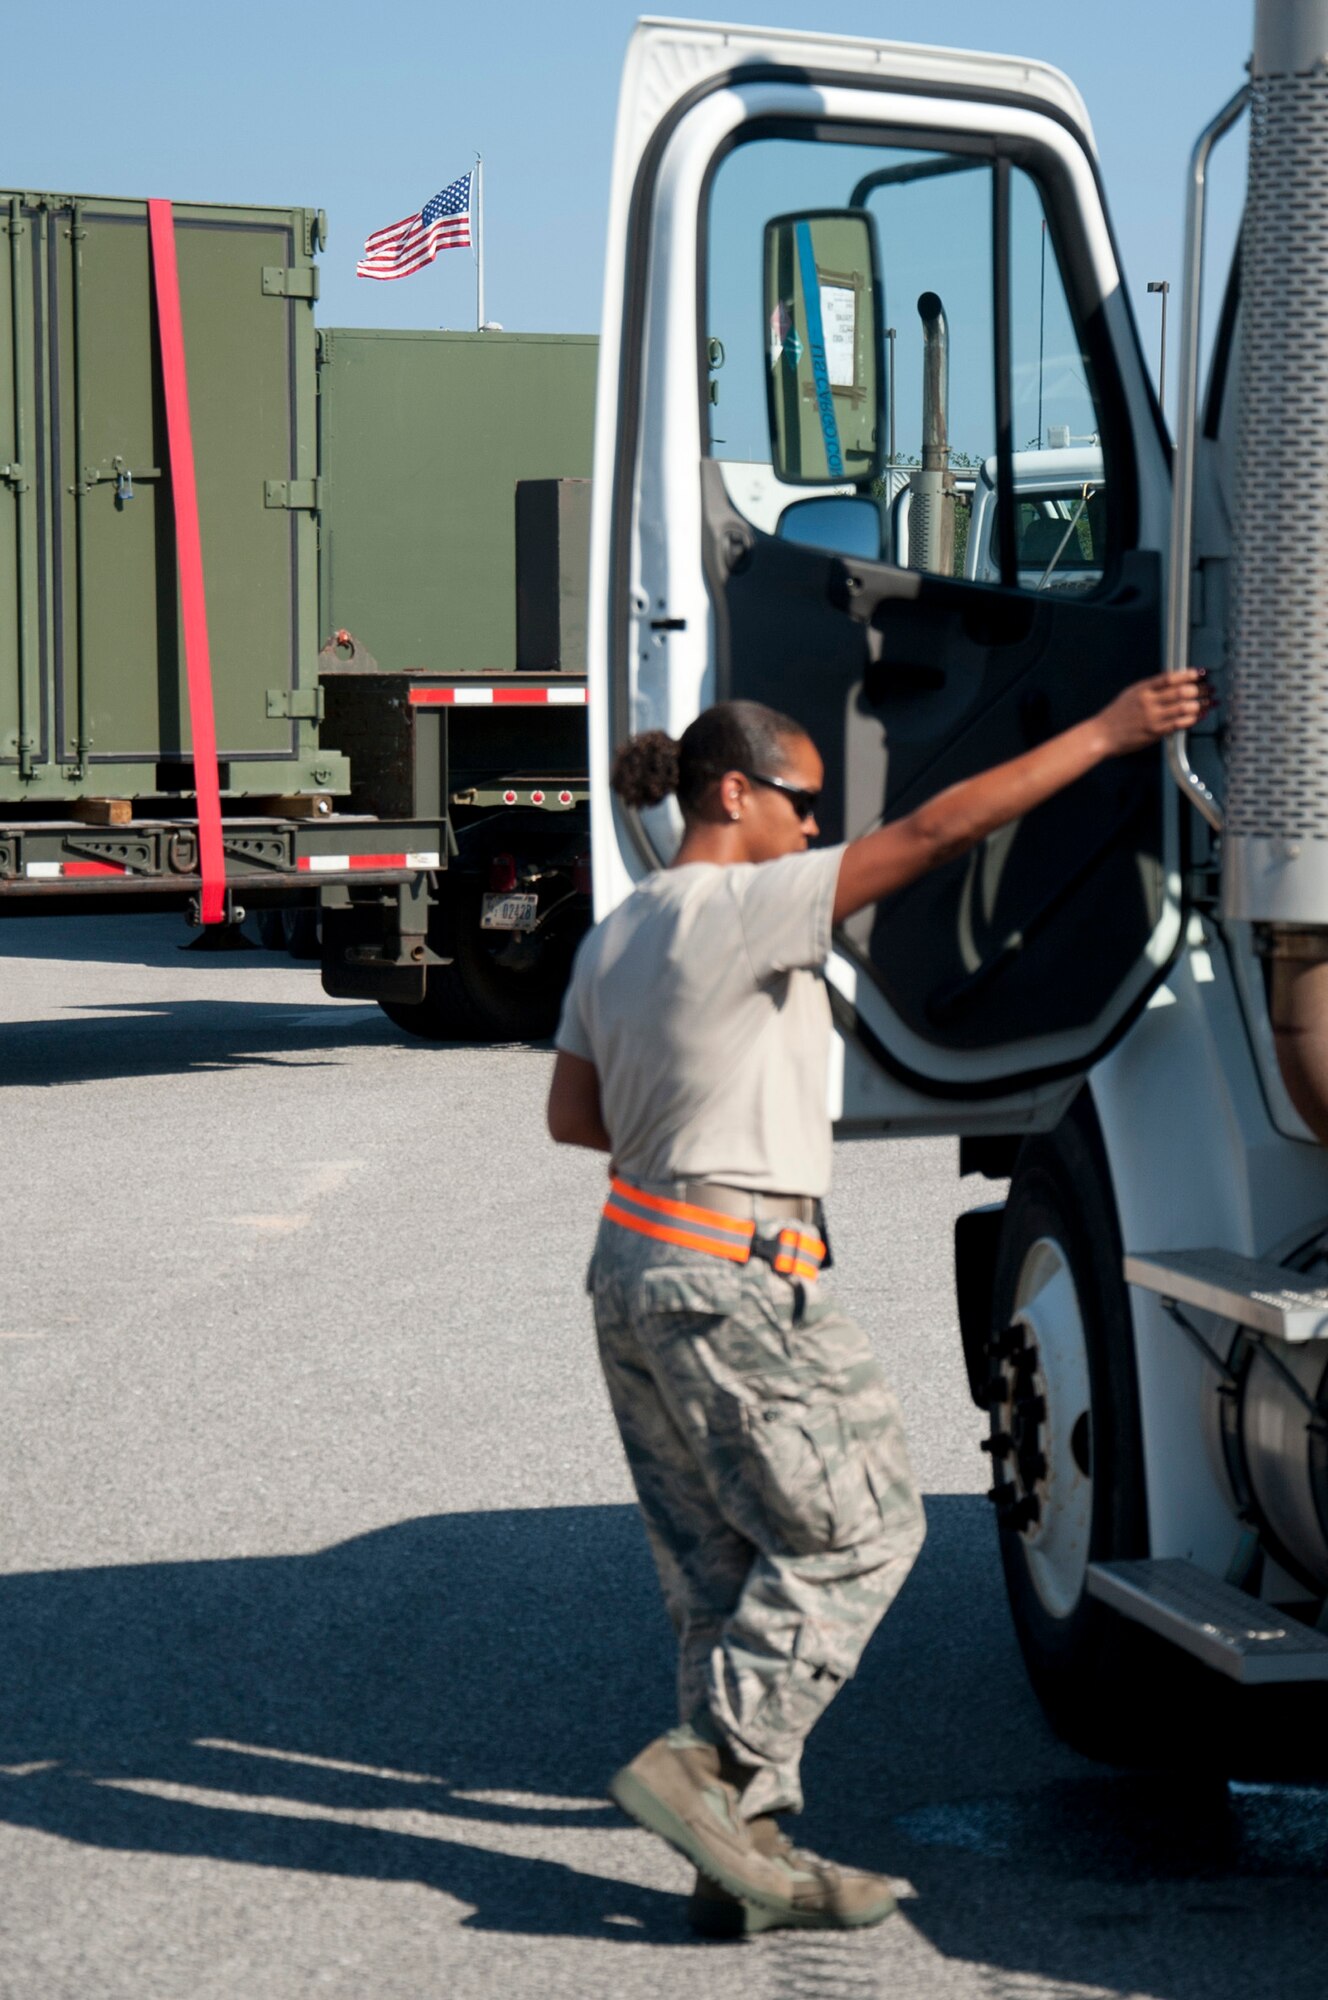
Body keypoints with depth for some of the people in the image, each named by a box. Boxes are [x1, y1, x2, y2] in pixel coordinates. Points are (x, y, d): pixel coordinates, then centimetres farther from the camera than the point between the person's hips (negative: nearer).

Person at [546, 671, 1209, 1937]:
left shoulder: (614, 937, 12)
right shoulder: (738, 907, -14)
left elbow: (572, 1115, 18)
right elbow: (935, 833, -17)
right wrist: (1105, 734, -14)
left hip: (636, 1263, 9)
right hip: (735, 1282, -9)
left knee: (722, 1566, 11)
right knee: (858, 1531, 2)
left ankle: (742, 1855, 13)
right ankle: (707, 1762, -5)